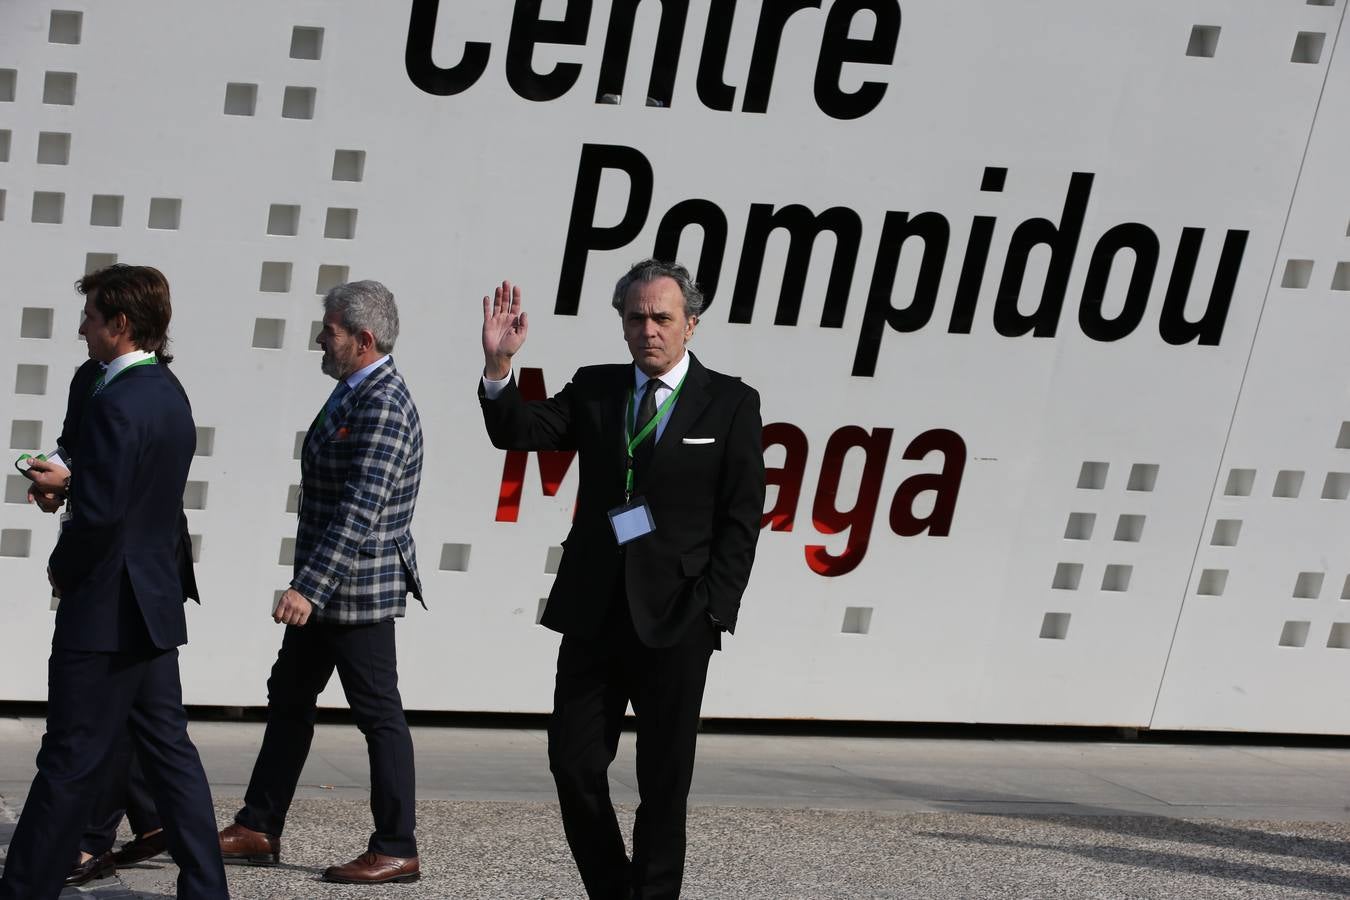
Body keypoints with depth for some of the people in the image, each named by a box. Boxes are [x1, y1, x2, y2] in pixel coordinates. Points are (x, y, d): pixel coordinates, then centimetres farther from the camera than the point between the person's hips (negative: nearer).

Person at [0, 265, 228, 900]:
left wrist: (62, 568, -7)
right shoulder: (171, 399, 11)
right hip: (157, 605, 9)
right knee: (168, 747, 11)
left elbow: (98, 514, -23)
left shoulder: (114, 404, -18)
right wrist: (69, 480, 12)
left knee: (70, 759, -1)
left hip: (105, 611, -9)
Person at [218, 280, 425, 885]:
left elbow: (360, 509, -28)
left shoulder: (384, 406, -21)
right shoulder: (350, 394, 11)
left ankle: (396, 851, 6)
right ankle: (258, 830, 25)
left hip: (360, 589, -11)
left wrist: (309, 587, -31)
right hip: (323, 588, 11)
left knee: (379, 716, -2)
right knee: (289, 700, 15)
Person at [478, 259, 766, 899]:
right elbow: (516, 433, -2)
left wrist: (713, 611, -9)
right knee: (573, 763, 3)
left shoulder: (731, 403, 1)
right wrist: (498, 365, -19)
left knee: (664, 780, 4)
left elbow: (742, 519, -2)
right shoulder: (594, 390, 10)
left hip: (674, 621, -3)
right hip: (593, 612, 3)